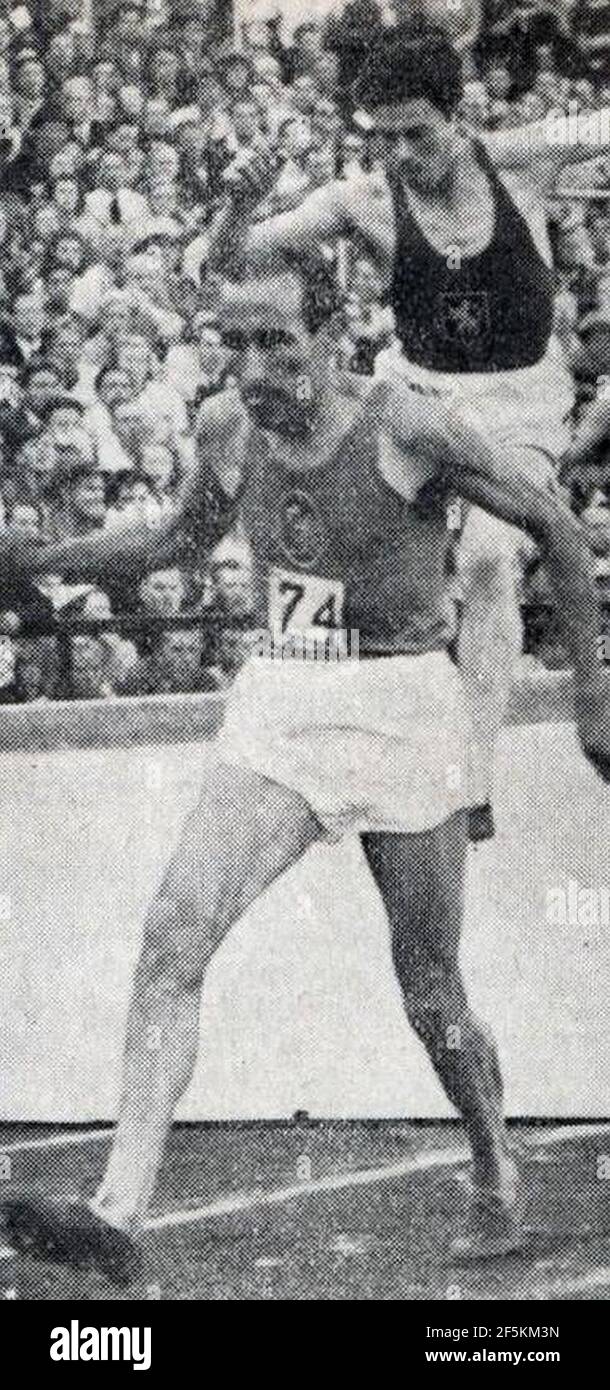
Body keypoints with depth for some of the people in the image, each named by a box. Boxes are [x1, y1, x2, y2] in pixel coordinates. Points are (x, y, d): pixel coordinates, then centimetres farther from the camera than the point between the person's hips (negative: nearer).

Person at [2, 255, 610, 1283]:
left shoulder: (406, 430, -12)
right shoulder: (240, 436, 4)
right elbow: (164, 541, 23)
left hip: (399, 713, -4)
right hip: (275, 709, 4)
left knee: (430, 997, 5)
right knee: (174, 933, -17)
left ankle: (497, 1177, 33)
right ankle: (118, 1216, -23)